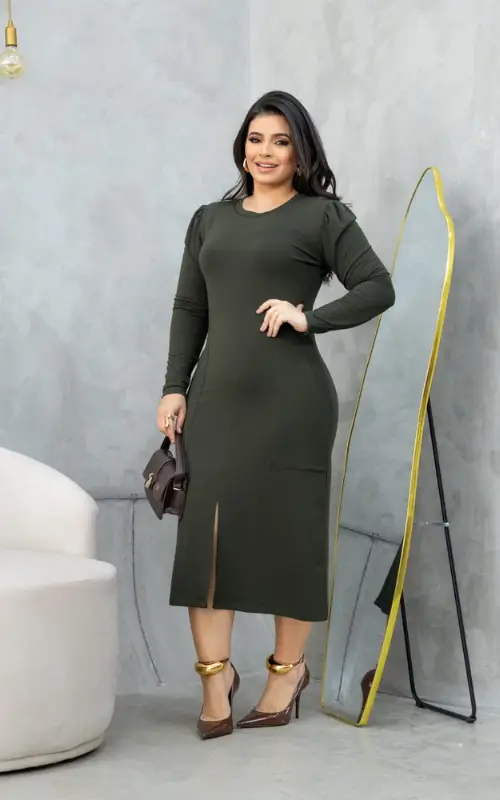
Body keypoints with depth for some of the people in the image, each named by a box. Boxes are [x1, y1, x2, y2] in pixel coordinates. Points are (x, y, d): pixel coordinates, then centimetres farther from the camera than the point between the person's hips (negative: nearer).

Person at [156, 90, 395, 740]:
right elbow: (189, 309, 17)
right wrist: (175, 387, 8)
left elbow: (379, 288, -3)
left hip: (290, 398, -4)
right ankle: (216, 674, 2)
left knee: (288, 531, 2)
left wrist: (309, 317, -13)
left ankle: (289, 668, 15)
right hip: (216, 394, 4)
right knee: (205, 529, -3)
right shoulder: (209, 219, 18)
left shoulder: (323, 216, 4)